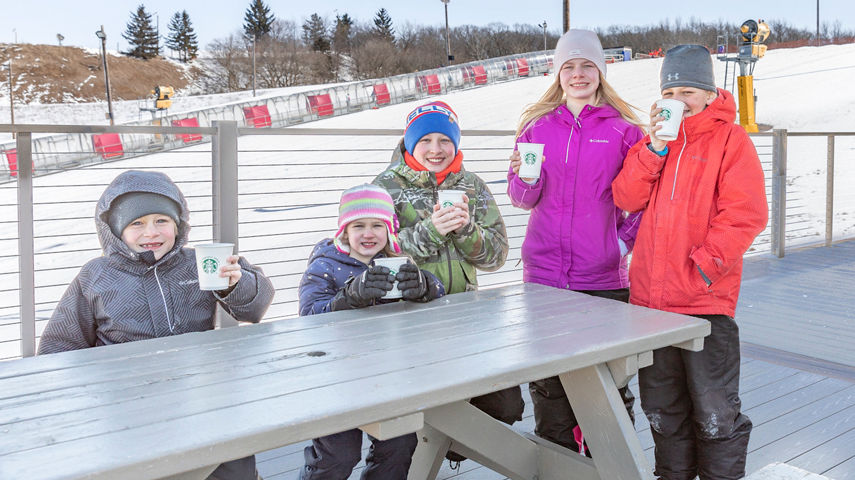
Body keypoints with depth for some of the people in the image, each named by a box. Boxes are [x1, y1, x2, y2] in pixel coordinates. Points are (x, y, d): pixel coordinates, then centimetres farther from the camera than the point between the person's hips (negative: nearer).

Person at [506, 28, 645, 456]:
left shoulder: (623, 128, 3)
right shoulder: (537, 125, 8)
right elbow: (522, 199, 8)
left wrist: (626, 239, -5)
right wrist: (526, 177, -12)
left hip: (603, 276, -1)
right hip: (544, 272, 2)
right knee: (548, 378, 8)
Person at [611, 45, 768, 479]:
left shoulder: (731, 140, -3)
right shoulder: (655, 140, 14)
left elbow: (746, 215, -12)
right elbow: (626, 198, 1)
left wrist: (703, 267, -17)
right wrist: (655, 147, -10)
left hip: (706, 301, -5)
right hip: (650, 297, 6)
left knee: (715, 412, 4)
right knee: (662, 408, 18)